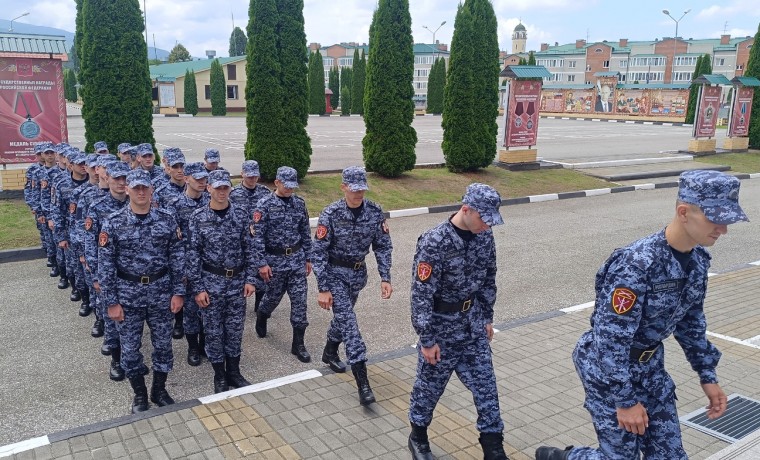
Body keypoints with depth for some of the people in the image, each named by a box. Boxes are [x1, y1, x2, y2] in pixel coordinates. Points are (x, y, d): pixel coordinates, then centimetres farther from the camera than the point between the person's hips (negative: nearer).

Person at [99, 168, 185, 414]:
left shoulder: (166, 220, -4)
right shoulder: (113, 223, -8)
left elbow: (177, 257, 0)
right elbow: (105, 264, -6)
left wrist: (178, 292, -3)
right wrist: (111, 302, -8)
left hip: (161, 292, 1)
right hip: (128, 294, -1)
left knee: (163, 343, 12)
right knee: (130, 347, 10)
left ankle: (159, 389, 32)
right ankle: (139, 394, 30)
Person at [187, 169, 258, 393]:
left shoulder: (241, 215, -1)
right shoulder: (198, 217, -6)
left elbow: (249, 249, 3)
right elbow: (193, 254, -6)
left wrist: (250, 279, -2)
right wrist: (197, 288, -9)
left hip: (237, 281, 2)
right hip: (211, 281, -1)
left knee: (235, 329, 11)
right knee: (213, 330, 8)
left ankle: (234, 372, 28)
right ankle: (219, 376, 24)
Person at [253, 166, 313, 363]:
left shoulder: (299, 203, 4)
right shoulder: (265, 204, -10)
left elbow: (305, 232, 10)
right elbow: (257, 236, -11)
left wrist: (308, 258, 10)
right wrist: (262, 263, -14)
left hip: (297, 259, 3)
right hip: (275, 260, -3)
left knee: (299, 299, 0)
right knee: (273, 296, 13)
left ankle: (298, 343, 8)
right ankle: (261, 318, 47)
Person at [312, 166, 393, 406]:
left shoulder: (375, 212, -9)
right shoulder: (331, 214, -19)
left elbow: (383, 246, -1)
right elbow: (318, 253, -16)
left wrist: (385, 278, -9)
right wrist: (323, 289, -18)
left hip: (358, 273, 5)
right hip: (335, 273, -4)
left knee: (343, 315, 20)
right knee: (348, 320, -12)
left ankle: (330, 352, 48)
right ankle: (363, 382, -13)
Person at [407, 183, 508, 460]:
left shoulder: (484, 236, -4)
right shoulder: (435, 243, -25)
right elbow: (421, 295, -22)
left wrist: (487, 317, 14)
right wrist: (428, 339, -17)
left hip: (473, 327, 6)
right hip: (441, 328, -5)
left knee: (486, 386, 9)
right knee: (429, 386, 13)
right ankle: (418, 438, 37)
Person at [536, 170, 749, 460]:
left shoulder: (697, 258, -4)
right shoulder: (638, 264, -30)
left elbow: (690, 320, 11)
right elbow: (611, 337, -26)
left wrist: (707, 375, 12)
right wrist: (625, 400, -21)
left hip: (650, 364, 8)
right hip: (608, 367, -7)